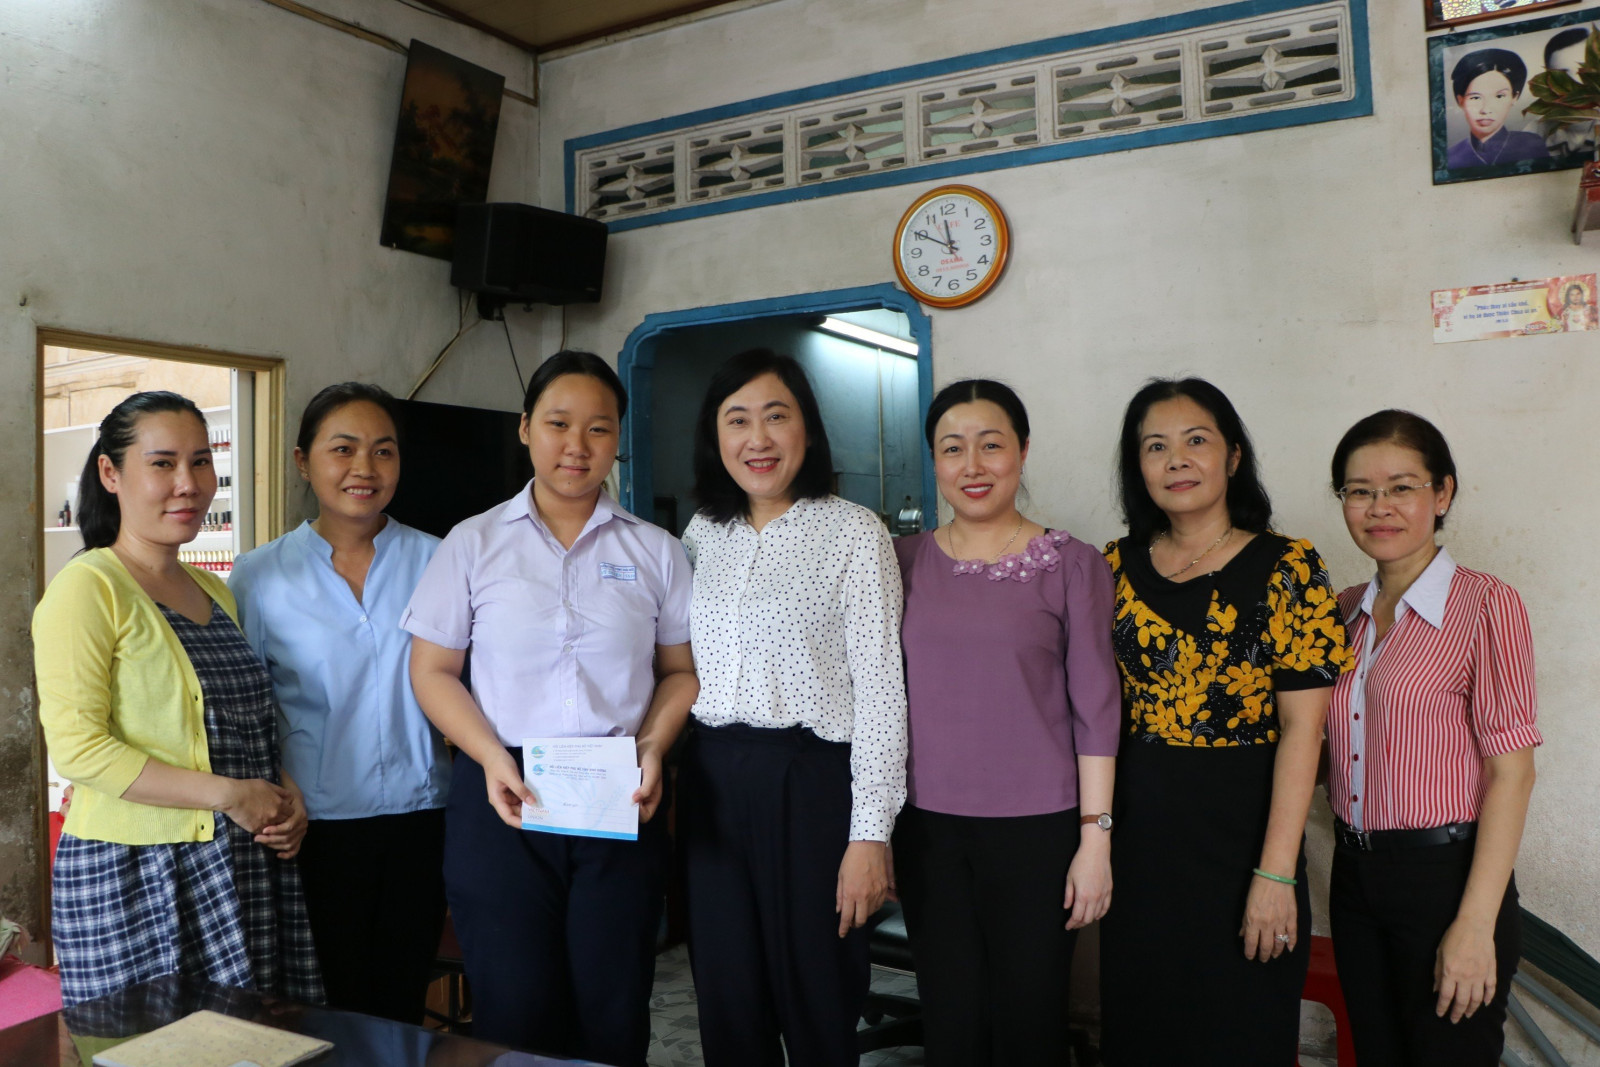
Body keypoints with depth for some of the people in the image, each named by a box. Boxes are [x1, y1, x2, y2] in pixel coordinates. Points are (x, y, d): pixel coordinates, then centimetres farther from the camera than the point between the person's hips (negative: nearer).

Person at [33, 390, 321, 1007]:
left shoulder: (215, 592, 14)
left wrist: (289, 796, 4)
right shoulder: (88, 587, -8)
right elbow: (76, 745, -16)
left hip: (243, 871, 7)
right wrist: (228, 795, -19)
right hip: (134, 875, -6)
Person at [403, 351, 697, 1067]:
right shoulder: (474, 543, 5)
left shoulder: (656, 551, 8)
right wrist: (493, 759, -10)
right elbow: (432, 669, 4)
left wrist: (652, 748, -7)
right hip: (503, 797, 0)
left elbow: (681, 669, 10)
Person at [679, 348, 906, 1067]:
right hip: (712, 783, 5)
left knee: (817, 1004, 7)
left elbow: (879, 684, -9)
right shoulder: (702, 534, 10)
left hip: (810, 779, -4)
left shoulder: (853, 533, -5)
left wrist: (870, 833, -13)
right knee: (726, 1000, 15)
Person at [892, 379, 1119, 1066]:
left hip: (1036, 828, -2)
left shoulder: (1072, 564, -3)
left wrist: (1096, 838, -6)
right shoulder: (905, 561, 4)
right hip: (927, 828, 2)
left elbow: (1096, 707, -3)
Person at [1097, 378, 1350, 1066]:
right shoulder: (1117, 567, 3)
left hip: (1240, 828, -3)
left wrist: (1276, 873, -17)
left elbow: (1302, 726, -12)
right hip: (1137, 834, 4)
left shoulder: (1286, 568, -8)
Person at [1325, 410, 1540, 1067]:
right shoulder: (1345, 612, 6)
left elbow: (1511, 771, -14)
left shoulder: (1486, 605, -11)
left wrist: (1475, 924, -17)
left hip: (1445, 874, -5)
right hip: (1355, 875, 6)